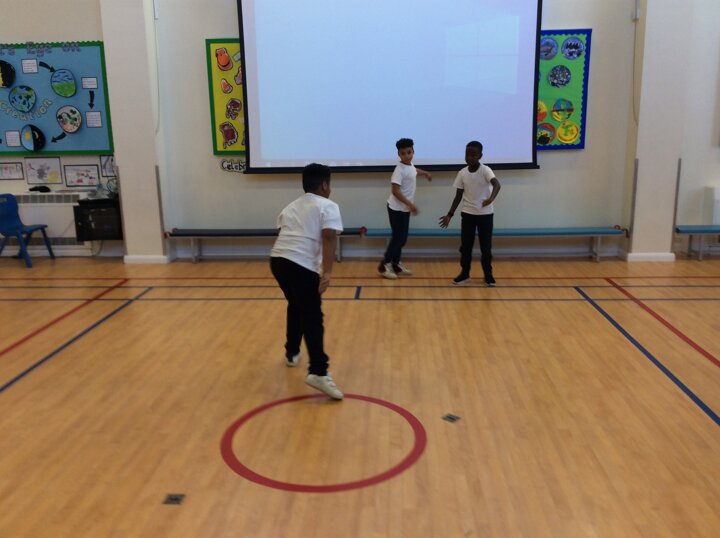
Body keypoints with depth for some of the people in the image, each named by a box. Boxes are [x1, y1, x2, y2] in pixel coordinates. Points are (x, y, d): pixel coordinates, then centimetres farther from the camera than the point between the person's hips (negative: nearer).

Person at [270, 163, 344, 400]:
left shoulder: (291, 207, 27)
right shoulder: (328, 206, 6)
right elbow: (329, 238, -9)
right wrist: (327, 272, -16)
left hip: (278, 259, 7)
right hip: (302, 265, -7)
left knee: (296, 306, 28)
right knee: (312, 317, -5)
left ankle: (292, 353, 41)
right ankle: (318, 372, -13)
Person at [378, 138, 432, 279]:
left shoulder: (410, 165, 6)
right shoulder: (399, 170, -21)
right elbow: (395, 191, -25)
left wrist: (425, 173, 46)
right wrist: (410, 204, -27)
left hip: (405, 209, 9)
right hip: (397, 209, -9)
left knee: (402, 238, 12)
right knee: (398, 237, -5)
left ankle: (395, 265, 22)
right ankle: (384, 265, 6)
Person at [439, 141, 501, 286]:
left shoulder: (485, 170, -13)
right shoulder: (462, 173, 0)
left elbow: (497, 184, -31)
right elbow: (459, 196, 6)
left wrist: (491, 198, -51)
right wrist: (450, 214, 2)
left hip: (485, 214, -3)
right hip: (467, 214, 3)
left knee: (486, 247, 3)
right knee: (465, 246, 7)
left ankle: (488, 275, 16)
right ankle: (464, 274, 20)